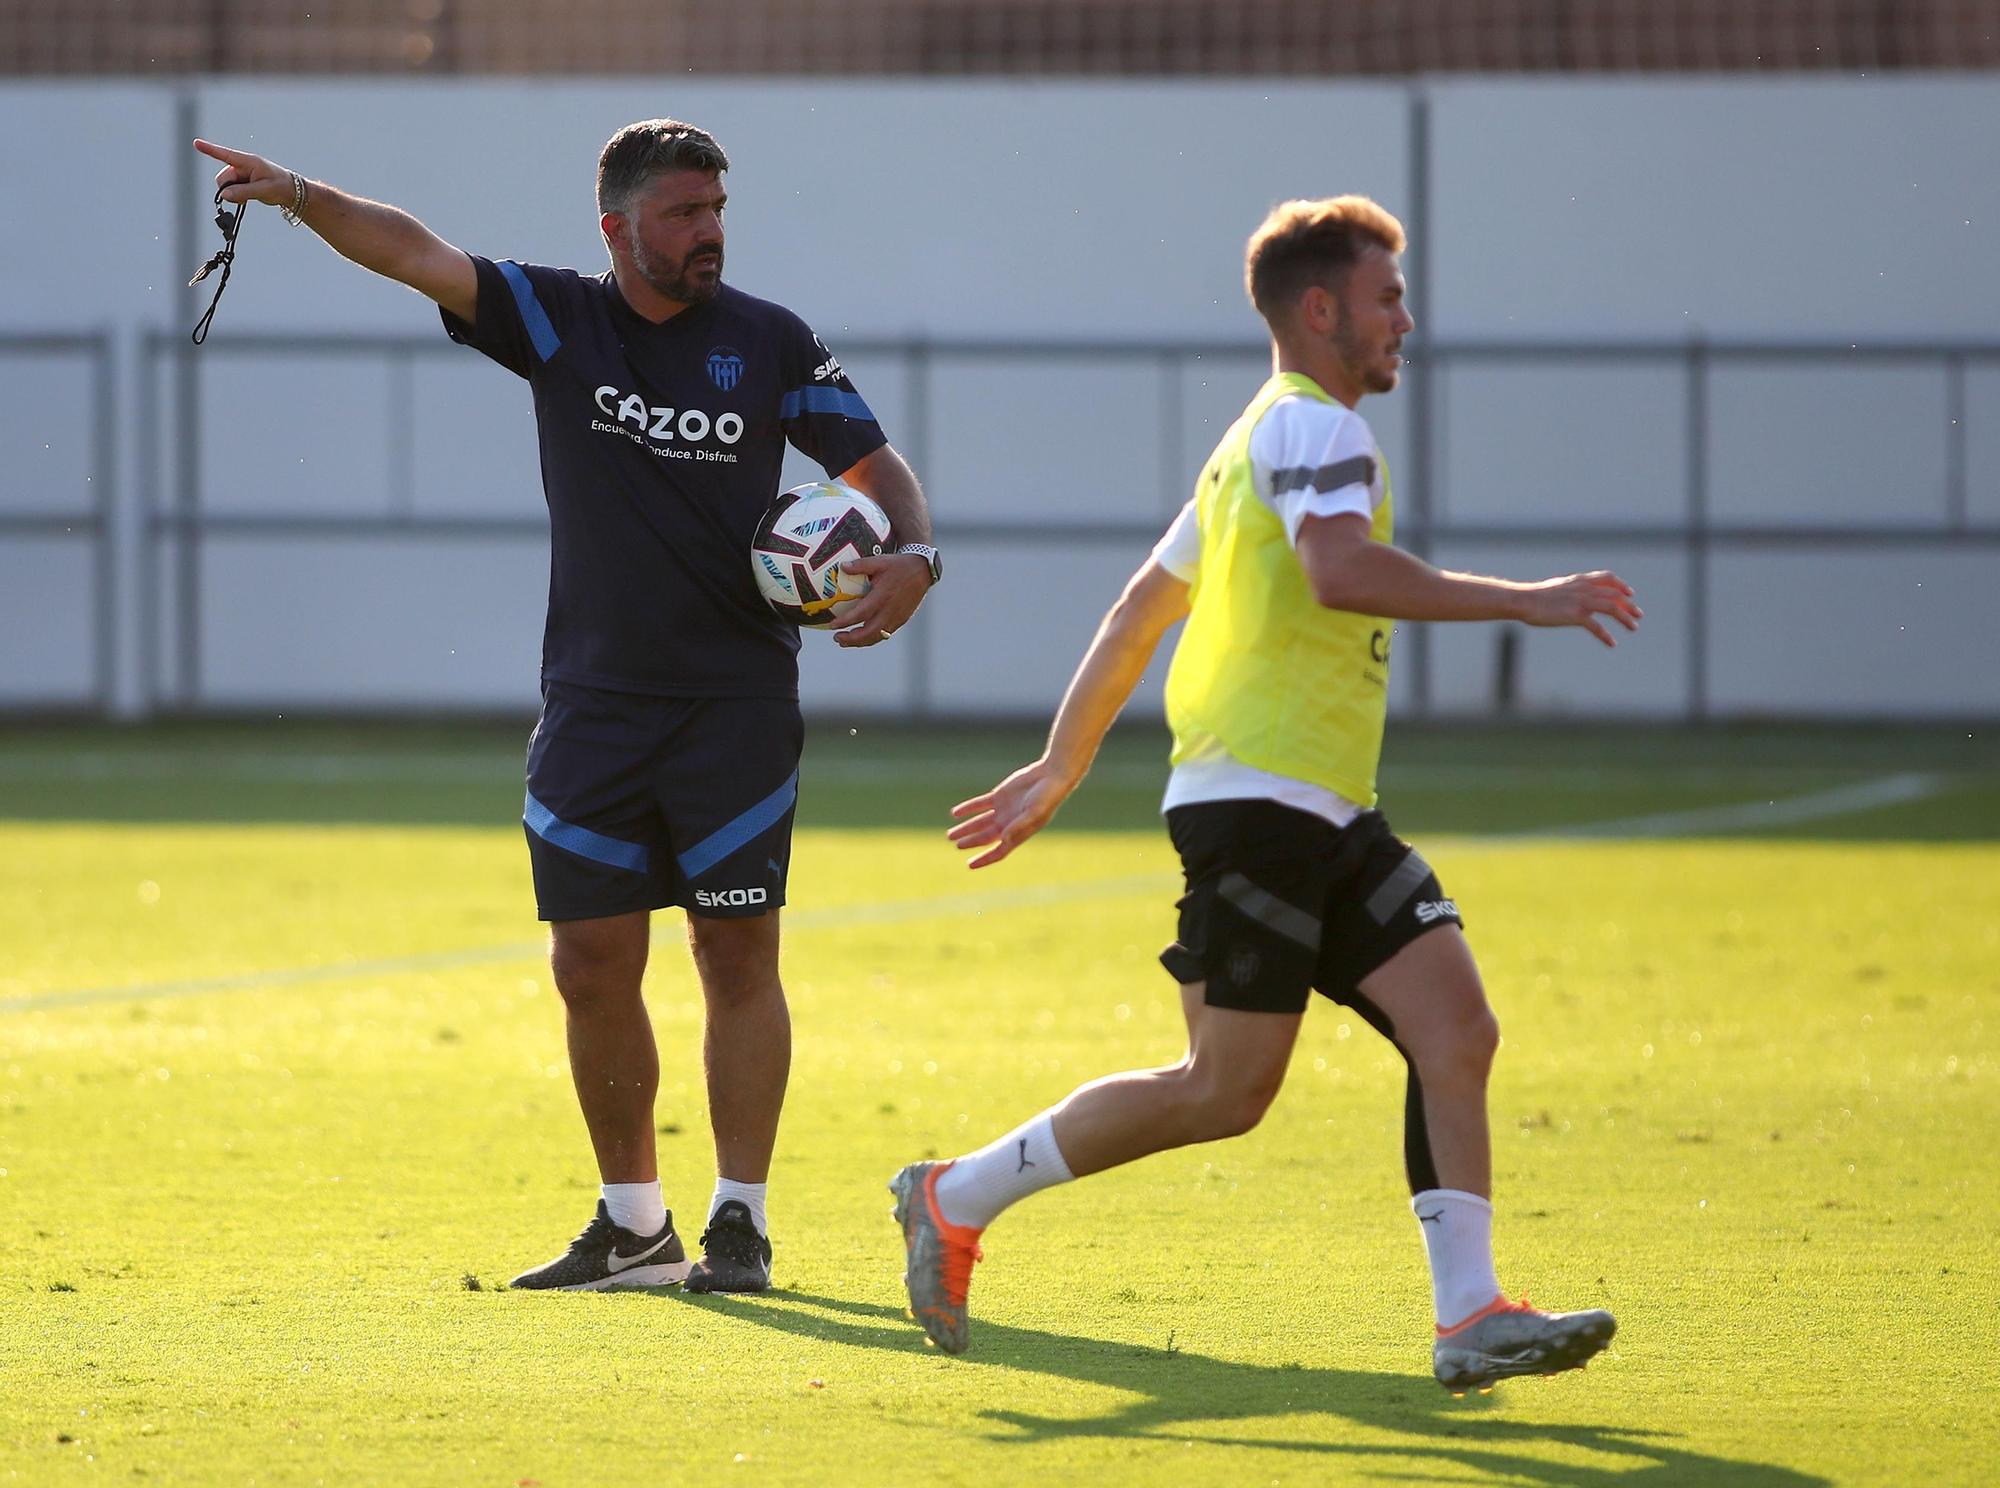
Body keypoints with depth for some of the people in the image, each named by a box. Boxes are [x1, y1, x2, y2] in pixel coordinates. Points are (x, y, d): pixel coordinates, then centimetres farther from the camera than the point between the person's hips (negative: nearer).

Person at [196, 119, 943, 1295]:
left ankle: (740, 1221, 3)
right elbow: (417, 253, -8)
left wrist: (915, 555, -16)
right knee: (593, 965, 3)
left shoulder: (771, 344, 0)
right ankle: (634, 1224, 15)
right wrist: (302, 197, -23)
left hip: (737, 700, -2)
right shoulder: (559, 320, 2)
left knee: (739, 951, -4)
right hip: (595, 701, 2)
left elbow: (875, 463, 4)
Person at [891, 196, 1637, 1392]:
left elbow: (1139, 611, 27)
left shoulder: (1260, 441, 23)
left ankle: (1471, 1316, -8)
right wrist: (1524, 602, -26)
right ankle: (957, 1199, 5)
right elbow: (1340, 573, -29)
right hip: (1257, 799, -10)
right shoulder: (1313, 427, -9)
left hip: (1330, 818, 10)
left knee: (1458, 1032, -4)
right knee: (1226, 1091, -7)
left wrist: (1061, 767, 31)